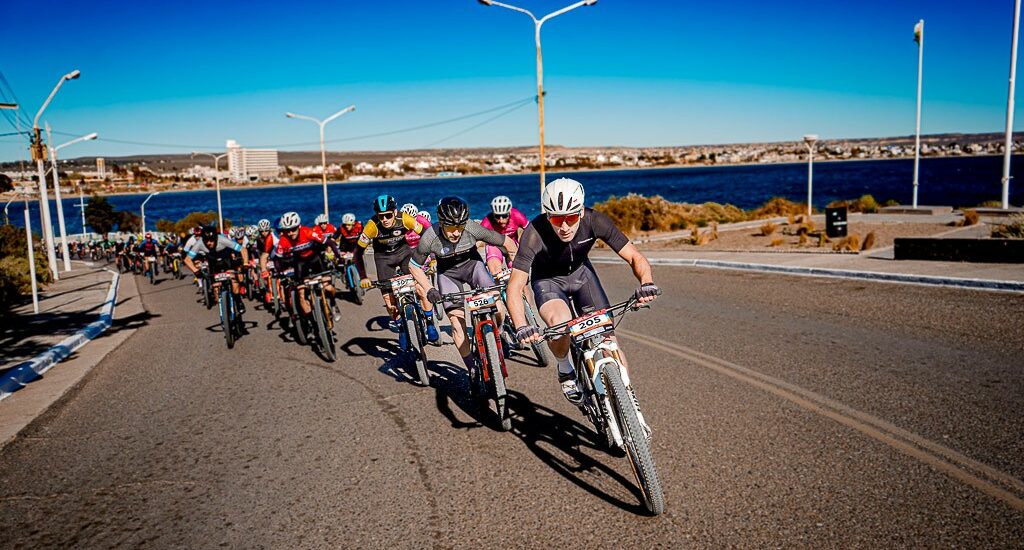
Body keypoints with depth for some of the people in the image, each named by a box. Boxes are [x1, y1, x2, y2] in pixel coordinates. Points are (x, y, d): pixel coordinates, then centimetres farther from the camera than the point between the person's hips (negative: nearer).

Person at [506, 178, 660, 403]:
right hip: (547, 280, -3)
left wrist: (647, 283, -45)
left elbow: (635, 257, -24)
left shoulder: (595, 221, -29)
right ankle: (565, 371, 0)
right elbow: (514, 288, -37)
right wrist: (521, 327, -53)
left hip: (580, 272, 3)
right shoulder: (535, 234, -36)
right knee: (560, 324, -31)